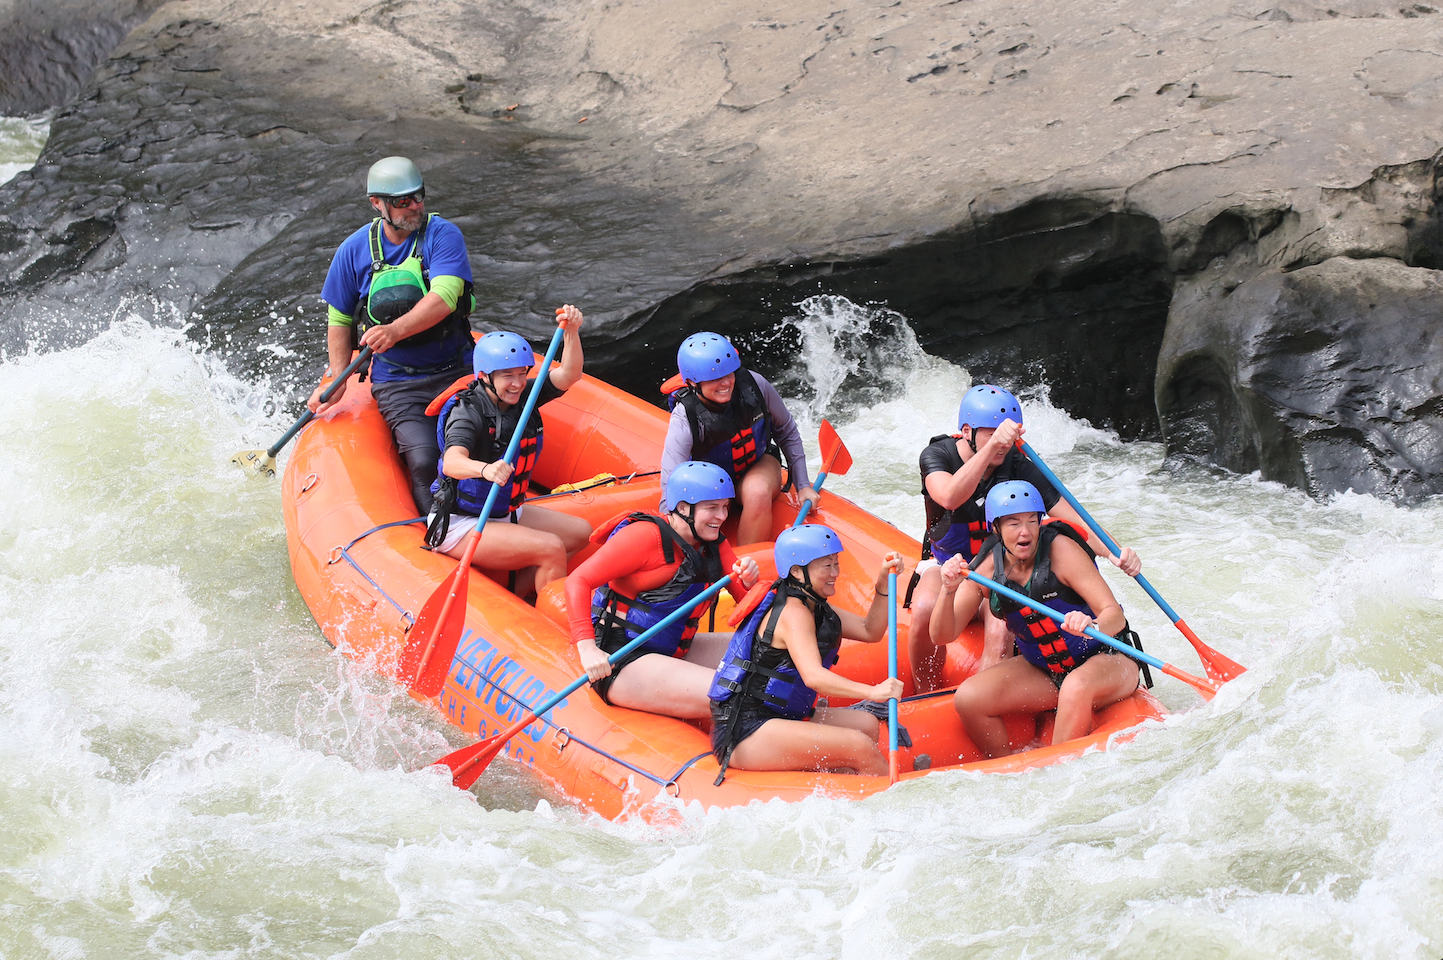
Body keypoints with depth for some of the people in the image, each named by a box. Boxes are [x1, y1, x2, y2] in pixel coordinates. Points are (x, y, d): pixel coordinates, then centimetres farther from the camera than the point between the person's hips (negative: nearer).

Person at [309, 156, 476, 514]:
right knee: (424, 463, -22)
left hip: (456, 373, -1)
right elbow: (339, 320, 12)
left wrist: (396, 330, -38)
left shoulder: (443, 236, -7)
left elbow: (443, 299, -23)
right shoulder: (354, 250, 2)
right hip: (396, 383, 1)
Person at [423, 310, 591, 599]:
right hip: (460, 525, -9)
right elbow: (451, 463, -41)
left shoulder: (523, 397, 0)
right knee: (551, 549, -22)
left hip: (504, 514, 9)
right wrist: (485, 469, -63)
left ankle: (512, 600, -2)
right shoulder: (468, 411, -23)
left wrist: (571, 331, -29)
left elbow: (569, 374, -11)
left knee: (580, 532, 6)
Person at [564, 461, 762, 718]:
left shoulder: (714, 544, 9)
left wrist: (750, 581, -19)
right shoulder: (646, 536, -15)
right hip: (620, 665, -9)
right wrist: (588, 649, -31)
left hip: (671, 653, 9)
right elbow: (578, 581, -20)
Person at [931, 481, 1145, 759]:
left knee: (1077, 687, -38)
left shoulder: (1060, 549, -20)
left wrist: (1091, 626, -50)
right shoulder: (987, 568, -8)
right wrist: (949, 590, -31)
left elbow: (1115, 616, -26)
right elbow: (943, 634, -12)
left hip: (1108, 659, -5)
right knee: (968, 699, -17)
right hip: (1042, 669, 5)